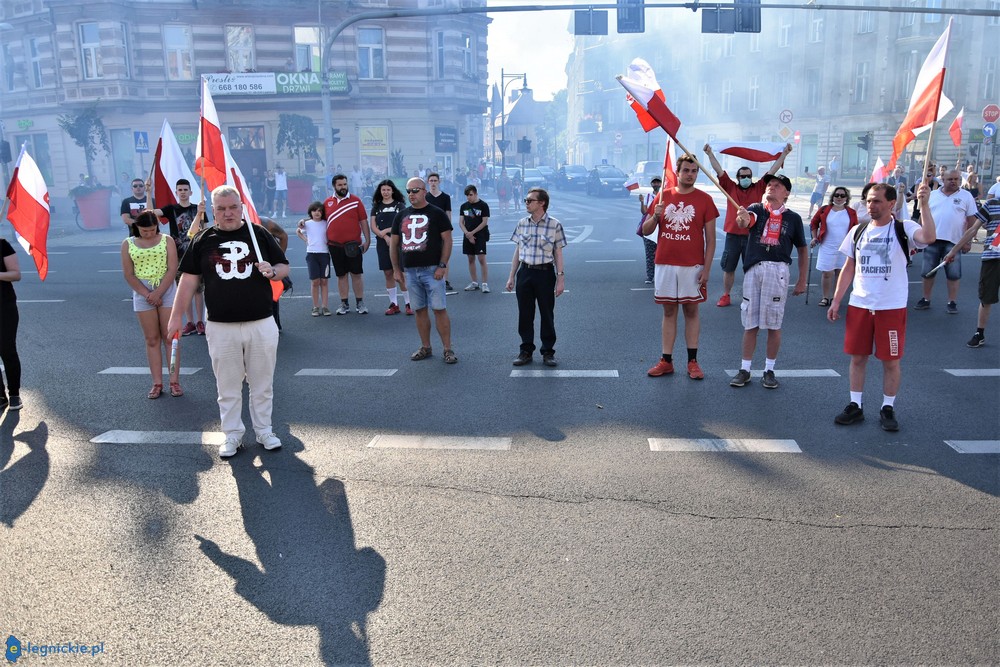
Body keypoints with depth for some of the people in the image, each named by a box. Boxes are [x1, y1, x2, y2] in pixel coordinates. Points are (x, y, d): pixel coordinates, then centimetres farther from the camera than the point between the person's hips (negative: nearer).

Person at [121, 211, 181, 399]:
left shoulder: (167, 240, 1)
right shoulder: (128, 244, 5)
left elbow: (172, 270, -6)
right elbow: (129, 274, 0)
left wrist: (158, 293, -13)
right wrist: (147, 294, -10)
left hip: (166, 291, -1)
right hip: (142, 294, 1)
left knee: (169, 338, 0)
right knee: (152, 340, 4)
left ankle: (174, 381, 3)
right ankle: (157, 383, 7)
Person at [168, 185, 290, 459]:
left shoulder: (259, 234, 4)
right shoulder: (203, 240, 4)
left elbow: (284, 267, 8)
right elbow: (189, 279, 6)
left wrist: (272, 271, -15)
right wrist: (176, 316, 3)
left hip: (261, 323, 0)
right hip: (221, 327, 0)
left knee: (262, 384, 9)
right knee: (228, 387, 8)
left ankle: (264, 430, 24)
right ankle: (233, 434, 21)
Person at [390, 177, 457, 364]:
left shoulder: (436, 213, -2)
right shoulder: (401, 215, 12)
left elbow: (447, 240, -6)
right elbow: (393, 243, 15)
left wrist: (442, 266, -13)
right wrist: (396, 270, 9)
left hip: (432, 270, -5)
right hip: (410, 271, 5)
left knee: (439, 309, -5)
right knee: (420, 310, 10)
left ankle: (448, 349, 1)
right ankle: (425, 348, 20)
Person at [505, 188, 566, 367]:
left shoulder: (554, 225, -5)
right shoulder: (522, 224, 5)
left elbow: (558, 253, -2)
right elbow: (518, 251, 11)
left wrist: (560, 278, -7)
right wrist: (511, 276, 10)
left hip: (545, 273, -3)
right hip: (525, 272, 3)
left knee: (547, 314, 5)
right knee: (524, 314, 8)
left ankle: (548, 352, 16)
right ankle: (526, 350, 20)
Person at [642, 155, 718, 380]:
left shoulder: (704, 200, 0)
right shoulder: (664, 196, 7)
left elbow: (710, 239, 0)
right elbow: (645, 230, 9)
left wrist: (706, 269, -7)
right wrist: (655, 216, -11)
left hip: (692, 265, -2)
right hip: (665, 264, 2)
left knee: (691, 311, 4)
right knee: (668, 312, 7)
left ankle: (692, 361, 11)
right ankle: (666, 361, 11)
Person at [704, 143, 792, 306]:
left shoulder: (758, 188, 6)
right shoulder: (731, 188, 4)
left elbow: (772, 171, 6)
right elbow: (719, 170, 0)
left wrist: (784, 153, 3)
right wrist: (710, 154, -5)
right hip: (732, 235, 0)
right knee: (728, 268, 9)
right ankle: (726, 296, 21)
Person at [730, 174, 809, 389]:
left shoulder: (793, 218, 8)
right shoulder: (756, 209, 8)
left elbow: (803, 250, 13)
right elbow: (744, 222, -16)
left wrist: (802, 280, 8)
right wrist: (742, 217, -41)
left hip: (778, 270, 0)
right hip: (753, 269, 1)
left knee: (774, 324, 3)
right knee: (750, 323, 5)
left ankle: (769, 370, 15)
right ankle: (744, 370, 13)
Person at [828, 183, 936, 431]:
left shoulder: (903, 229, -5)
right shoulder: (858, 232, 7)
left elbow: (928, 237, -27)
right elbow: (849, 268, 11)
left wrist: (924, 204, -32)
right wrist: (836, 300, 7)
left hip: (892, 307, -3)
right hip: (859, 305, 3)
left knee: (891, 360, 4)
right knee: (857, 357, 8)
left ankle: (888, 409, 18)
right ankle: (855, 406, 19)